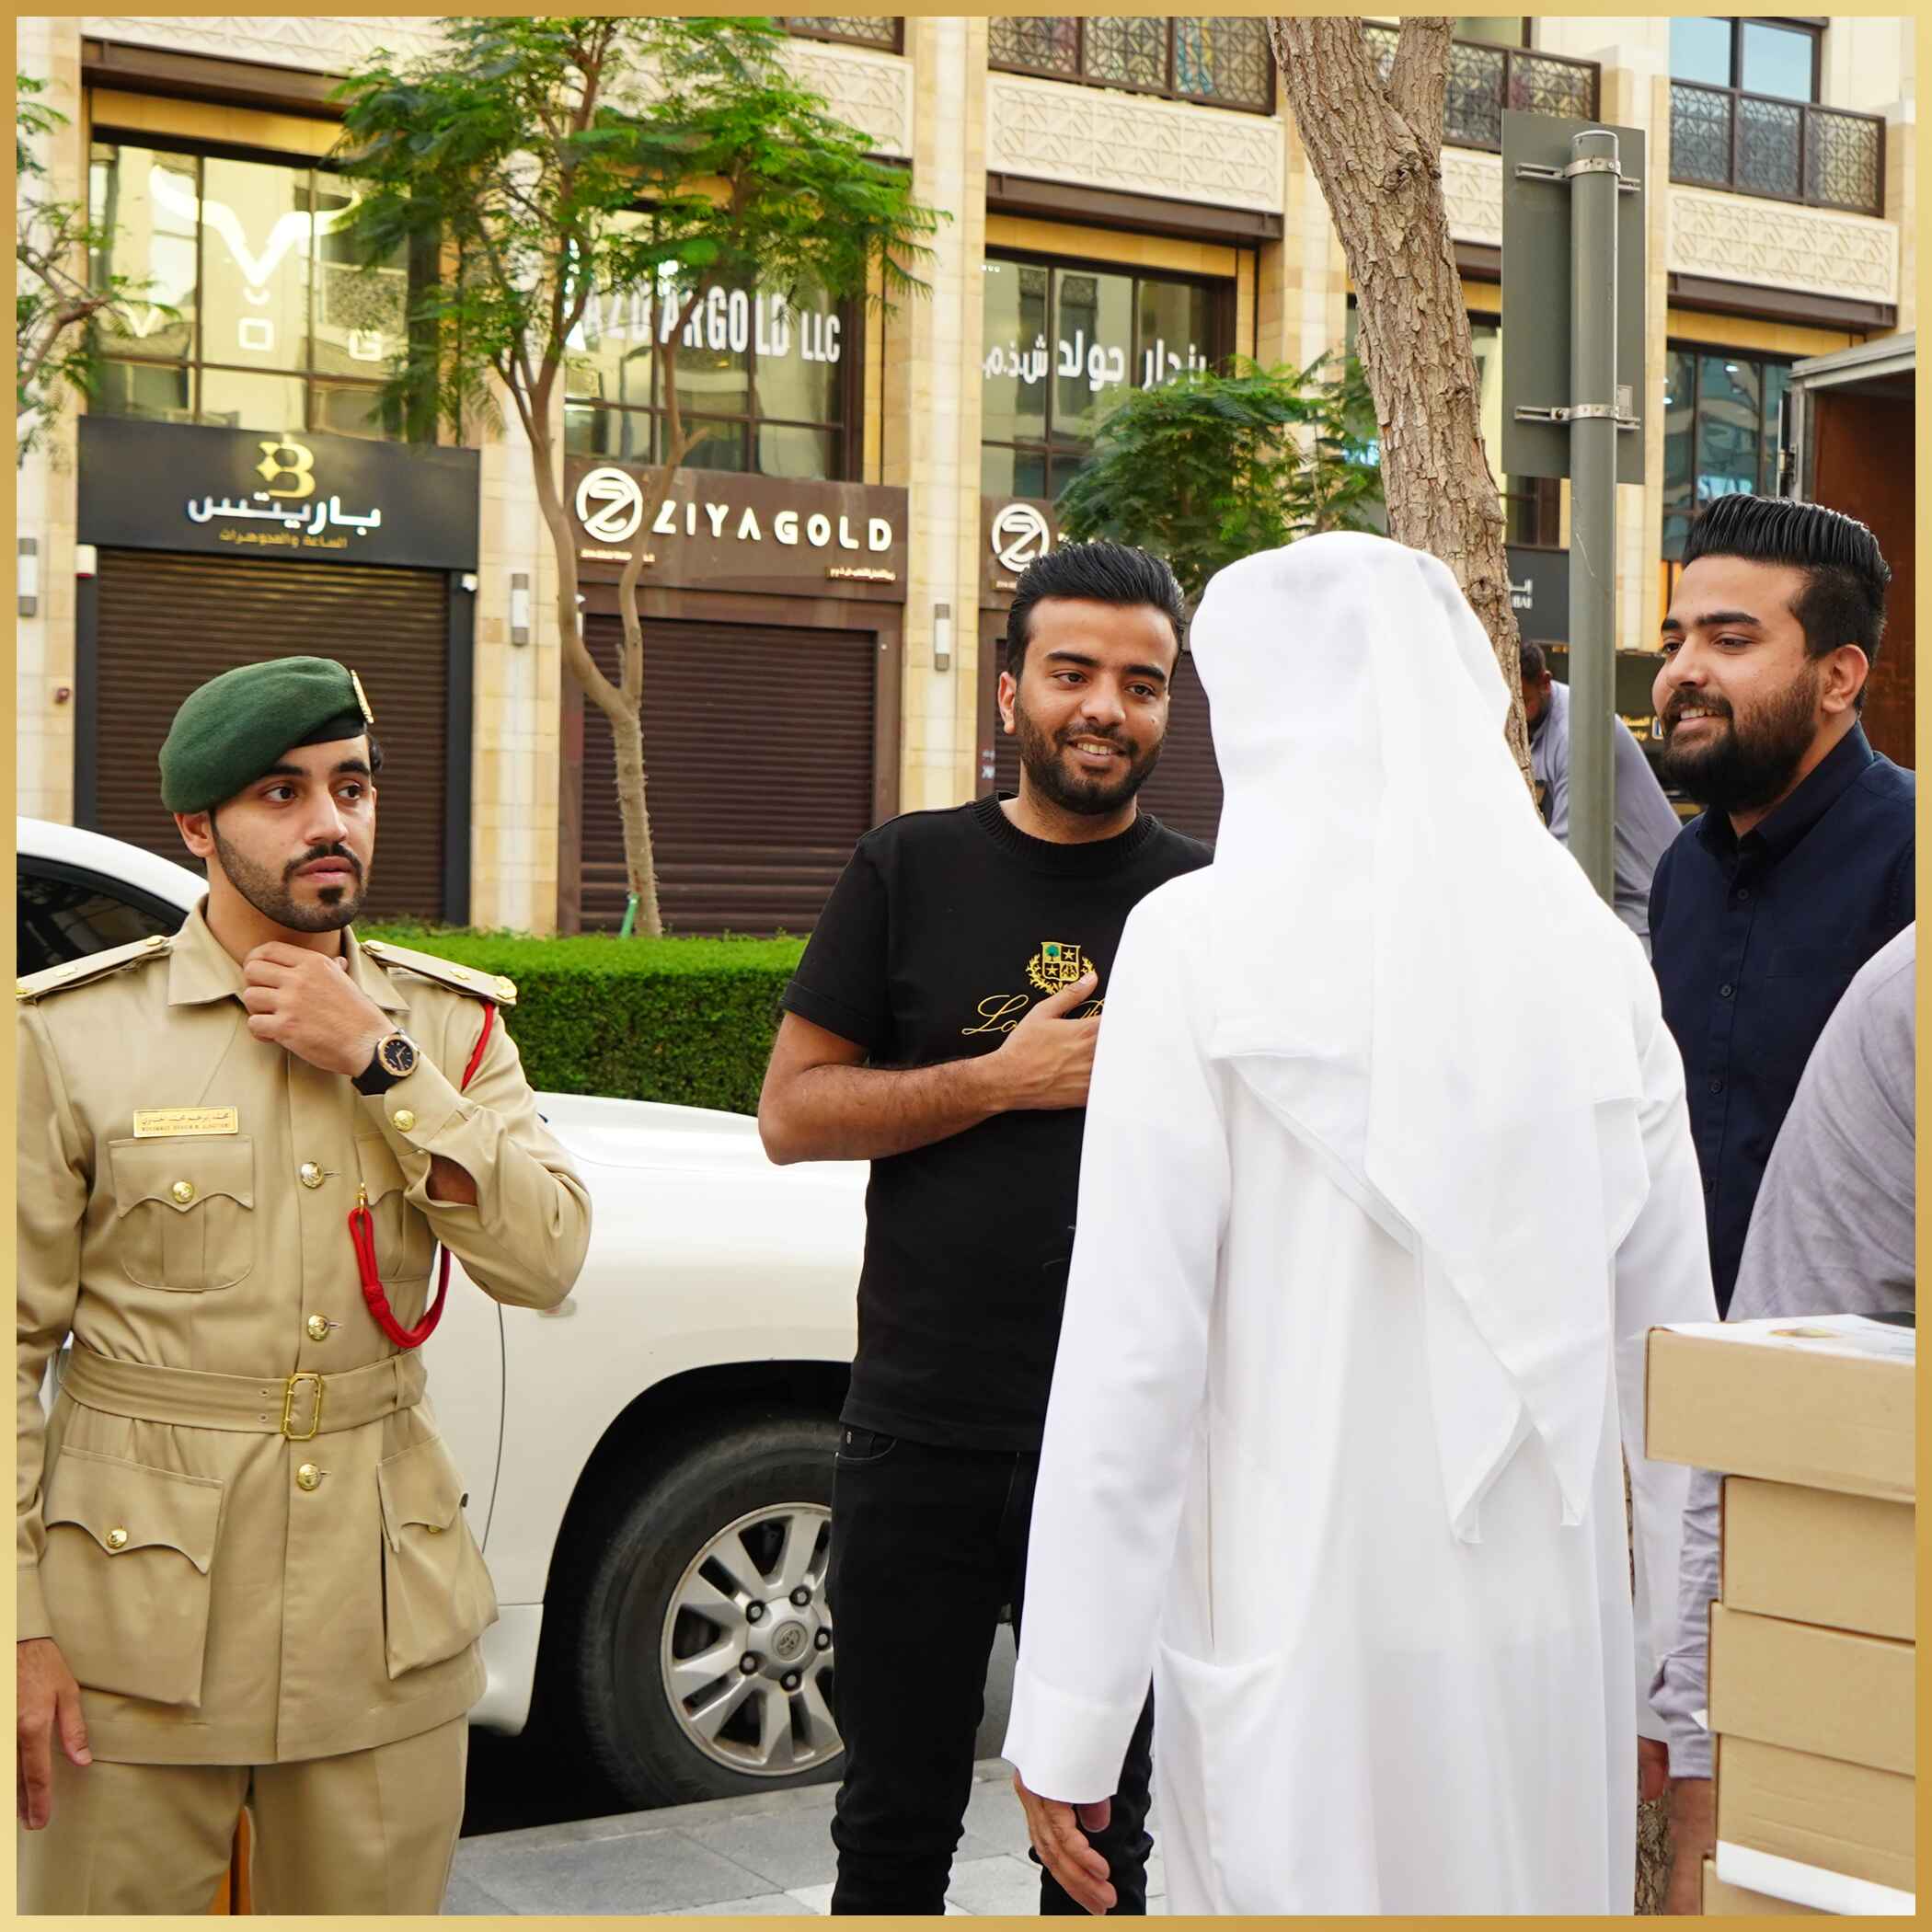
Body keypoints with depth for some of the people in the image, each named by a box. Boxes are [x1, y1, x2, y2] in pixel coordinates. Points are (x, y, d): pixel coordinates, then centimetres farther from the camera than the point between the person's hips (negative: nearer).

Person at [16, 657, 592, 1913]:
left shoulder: (451, 1022, 5)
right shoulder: (70, 1032, -4)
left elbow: (545, 1264, -8)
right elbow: (15, 1341, -3)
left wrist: (378, 1060, -13)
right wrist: (20, 1623, -7)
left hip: (386, 1615, 3)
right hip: (137, 1606, -2)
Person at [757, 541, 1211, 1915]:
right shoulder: (912, 872, 3)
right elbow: (791, 1111, -1)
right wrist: (1009, 1079, -12)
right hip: (922, 1443, 0)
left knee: (1106, 1832, 14)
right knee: (896, 1826, 12)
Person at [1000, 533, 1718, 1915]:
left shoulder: (1201, 941, -7)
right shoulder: (1594, 955, 5)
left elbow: (1132, 1350, -10)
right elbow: (1675, 1350, 7)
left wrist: (1067, 1721, -6)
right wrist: (1683, 1685, 15)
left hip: (1301, 1651, -4)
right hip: (1552, 1648, 4)